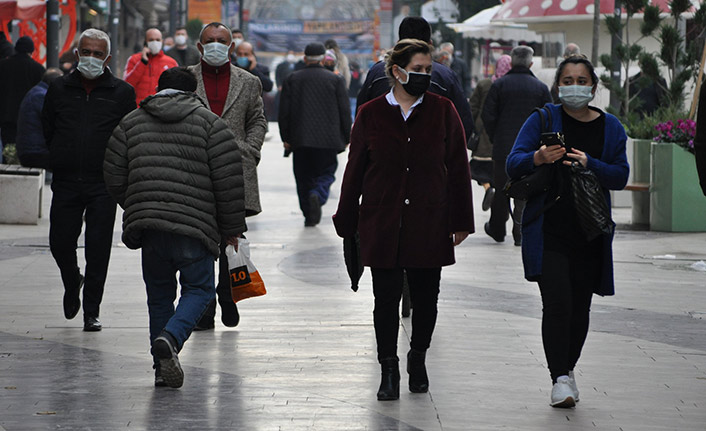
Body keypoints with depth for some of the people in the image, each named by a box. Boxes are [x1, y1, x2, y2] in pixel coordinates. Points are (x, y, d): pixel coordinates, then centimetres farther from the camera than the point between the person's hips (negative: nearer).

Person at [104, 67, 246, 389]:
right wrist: (232, 228, 8)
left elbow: (115, 180, 14)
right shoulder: (209, 123, 4)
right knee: (199, 289, 8)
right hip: (195, 226, -3)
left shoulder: (130, 123, 14)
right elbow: (228, 181, 0)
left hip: (147, 227, 3)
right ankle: (170, 338, -18)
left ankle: (162, 368, 12)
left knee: (159, 295, 14)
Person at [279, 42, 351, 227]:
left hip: (300, 140, 1)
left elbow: (284, 112, 3)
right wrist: (346, 138, 11)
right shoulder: (335, 80, -1)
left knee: (304, 178, 10)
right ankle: (317, 195, -23)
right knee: (326, 172, 7)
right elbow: (345, 112, 1)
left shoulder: (292, 80, 3)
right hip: (328, 139, -1)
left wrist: (286, 137, 11)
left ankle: (308, 215, 10)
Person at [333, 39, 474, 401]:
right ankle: (388, 370, 9)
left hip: (429, 224, 1)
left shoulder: (442, 111, 3)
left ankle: (418, 358, 29)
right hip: (382, 225, -1)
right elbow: (355, 171, 6)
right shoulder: (371, 114, 2)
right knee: (386, 297, 0)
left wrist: (460, 220, 1)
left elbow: (457, 168, 4)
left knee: (425, 296, 8)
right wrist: (347, 222, 5)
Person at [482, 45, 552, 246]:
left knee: (501, 189, 11)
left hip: (503, 147, 0)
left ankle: (497, 229, 21)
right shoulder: (540, 87, 1)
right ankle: (520, 233, -1)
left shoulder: (499, 85, -2)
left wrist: (494, 138, 8)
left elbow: (487, 116, -5)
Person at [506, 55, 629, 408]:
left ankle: (568, 367, 26)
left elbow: (620, 176, 3)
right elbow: (513, 164, -4)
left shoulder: (610, 127, 9)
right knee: (557, 303, -14)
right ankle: (560, 378, -13)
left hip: (590, 231, 3)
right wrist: (538, 158, -25)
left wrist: (590, 164, -16)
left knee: (580, 306, 8)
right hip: (549, 229, -3)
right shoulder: (543, 120, 2)